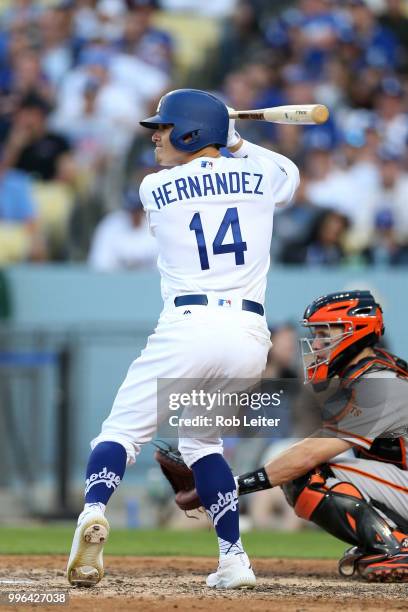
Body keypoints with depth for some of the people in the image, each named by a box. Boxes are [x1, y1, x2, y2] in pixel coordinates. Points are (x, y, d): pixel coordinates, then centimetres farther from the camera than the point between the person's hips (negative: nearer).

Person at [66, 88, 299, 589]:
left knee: (121, 431, 2)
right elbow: (290, 174, 36)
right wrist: (236, 143, 41)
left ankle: (93, 511, -29)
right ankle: (233, 559, 11)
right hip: (250, 338, 4)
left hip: (188, 328, -4)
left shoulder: (154, 189, 5)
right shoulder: (258, 178, 11)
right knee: (199, 438, 23)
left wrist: (222, 144, 39)